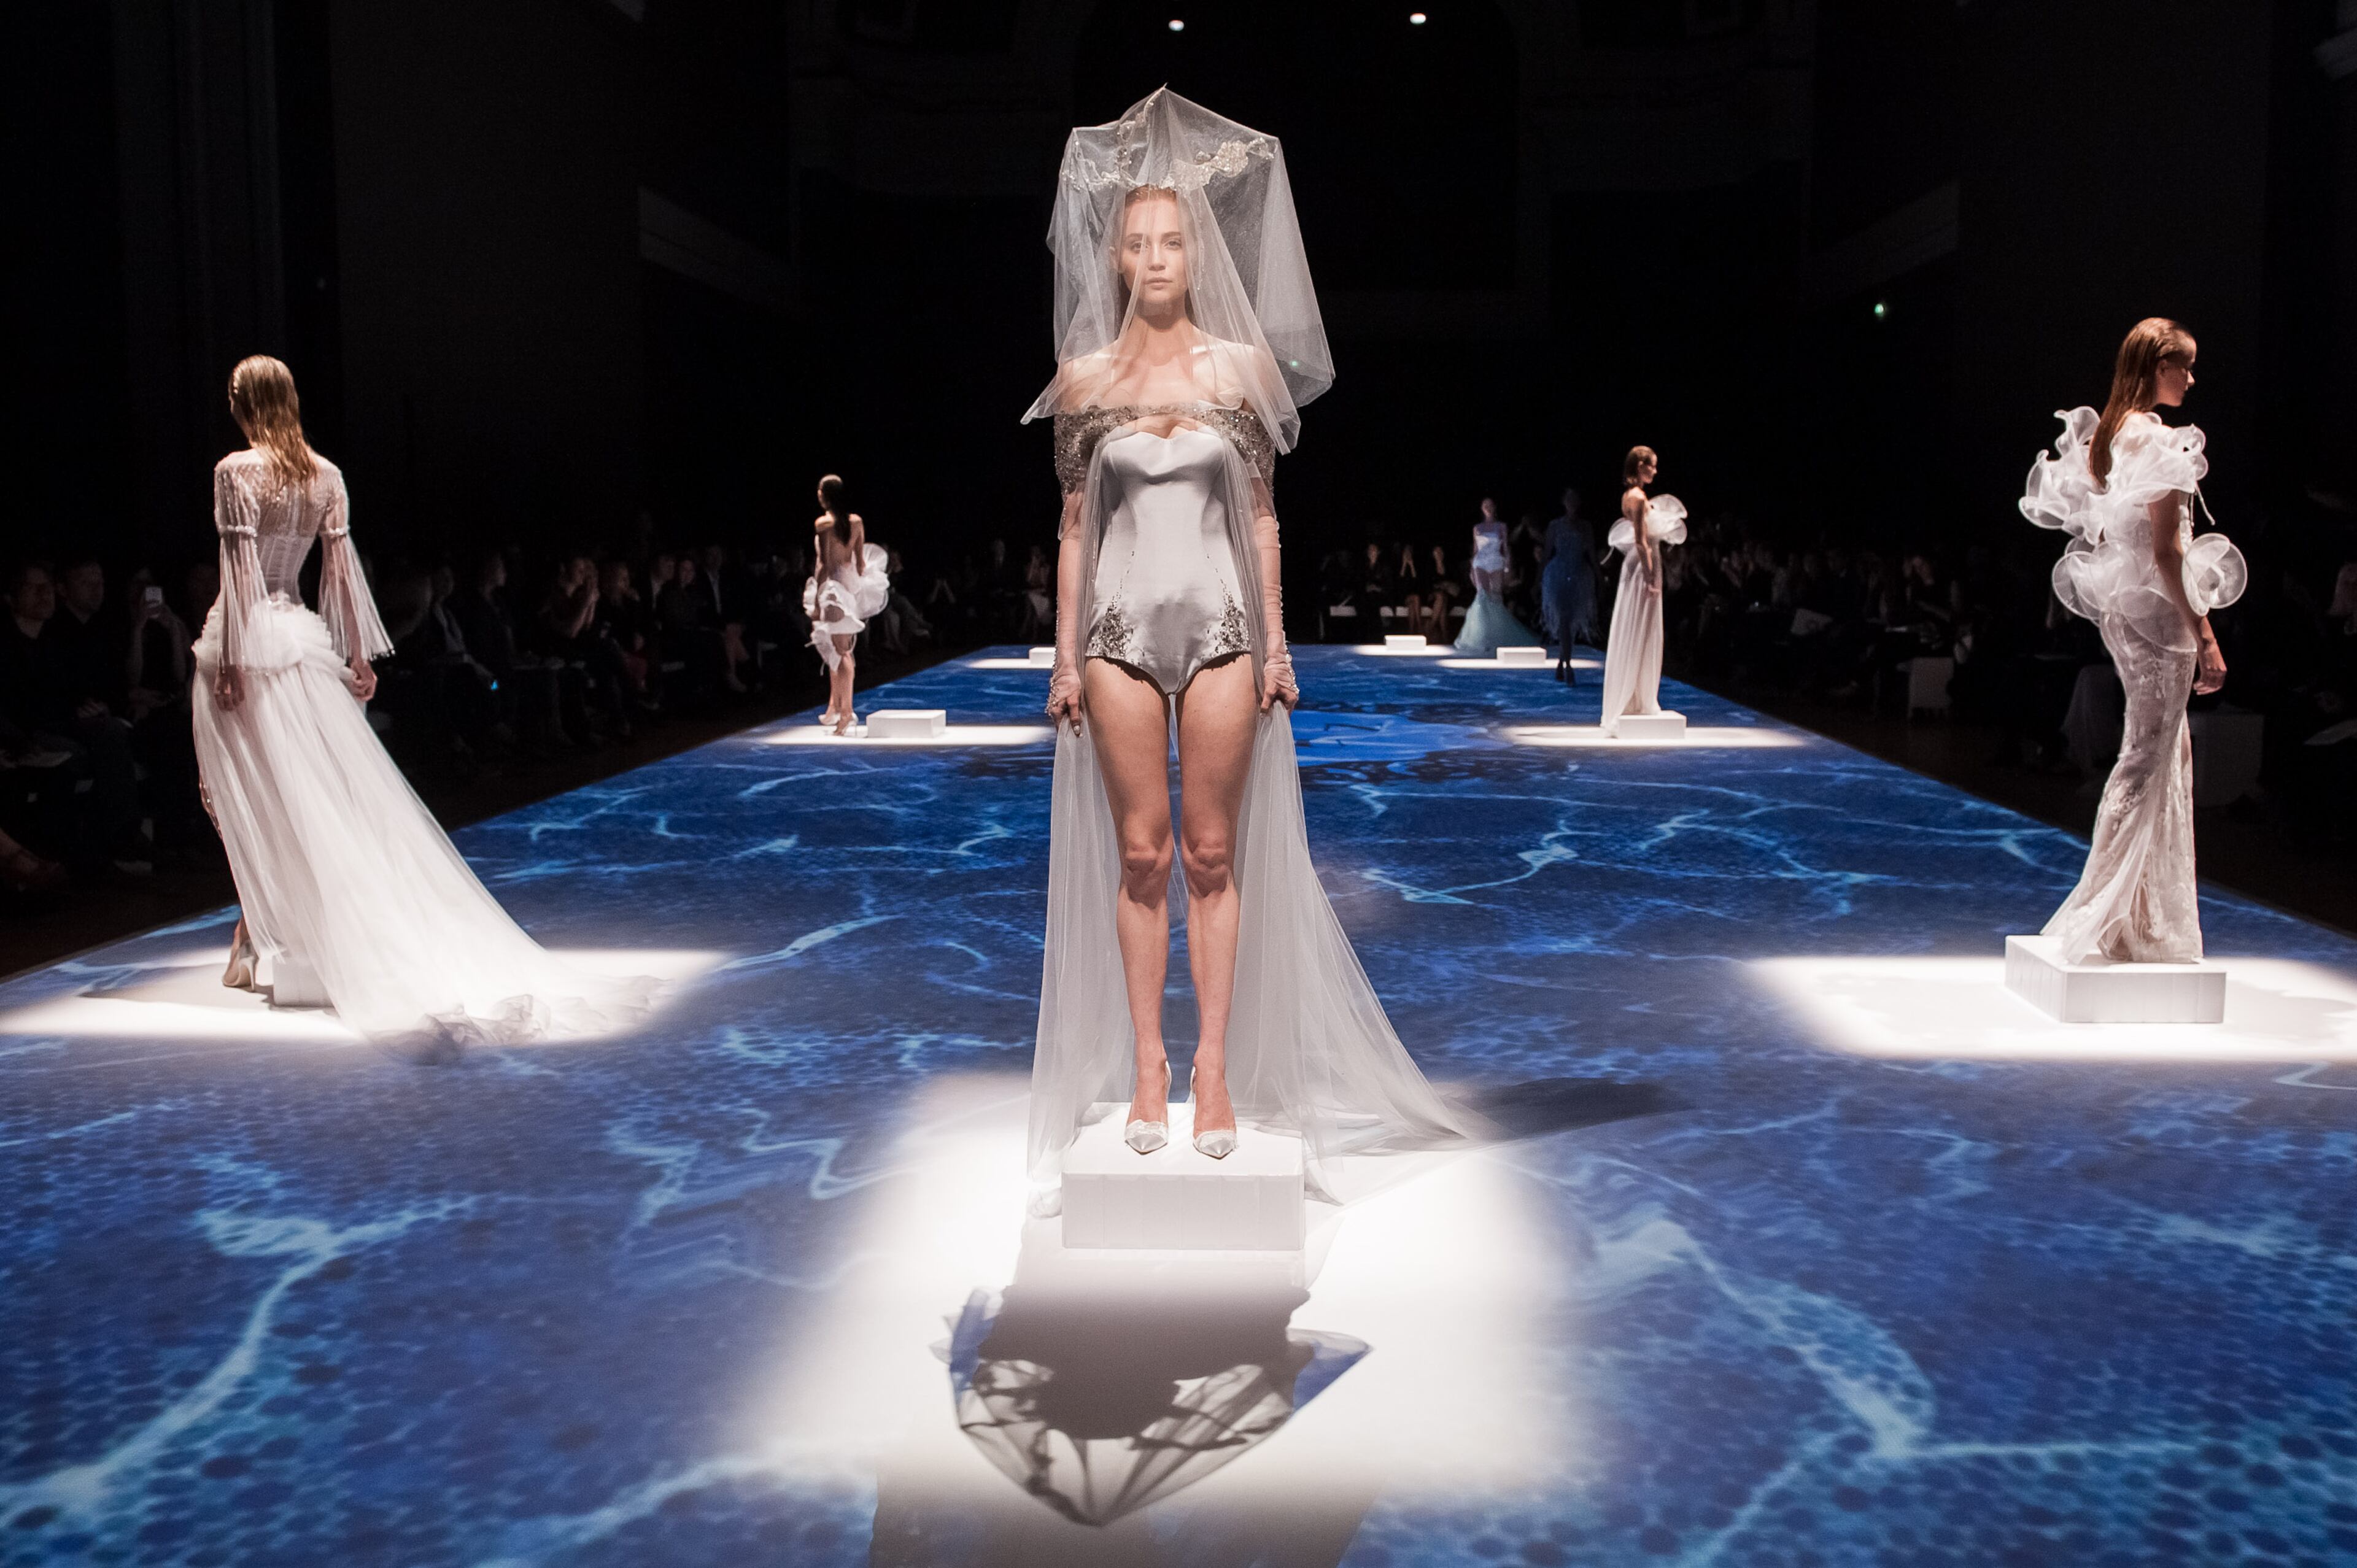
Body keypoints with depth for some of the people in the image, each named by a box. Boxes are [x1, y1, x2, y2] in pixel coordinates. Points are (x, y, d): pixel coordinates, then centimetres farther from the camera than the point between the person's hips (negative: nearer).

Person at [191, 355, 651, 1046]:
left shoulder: (237, 471, -10)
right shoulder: (326, 474, 5)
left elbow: (240, 570, -15)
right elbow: (341, 567, 6)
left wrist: (229, 664, -14)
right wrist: (360, 652, 9)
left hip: (248, 640, -5)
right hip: (301, 638, 5)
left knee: (256, 803, 1)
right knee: (334, 794, 8)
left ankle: (260, 945, 6)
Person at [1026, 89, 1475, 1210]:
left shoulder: (1242, 366, 4)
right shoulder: (1085, 376, 5)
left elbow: (1261, 517, 6)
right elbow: (1074, 527, 7)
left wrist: (1277, 642, 2)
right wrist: (1065, 654, 3)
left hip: (1221, 624, 0)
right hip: (1122, 626, 1)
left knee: (1215, 852, 3)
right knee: (1139, 854, 4)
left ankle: (1218, 1068, 10)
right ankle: (1145, 1065, 14)